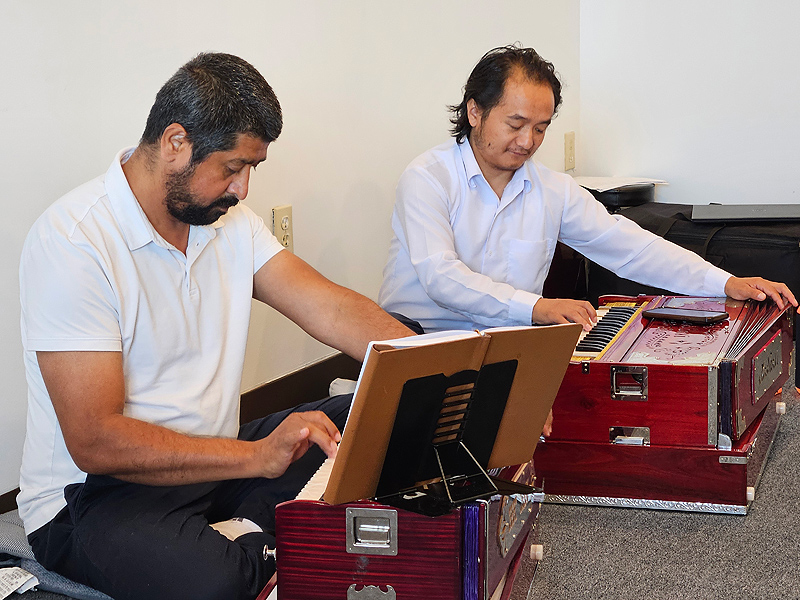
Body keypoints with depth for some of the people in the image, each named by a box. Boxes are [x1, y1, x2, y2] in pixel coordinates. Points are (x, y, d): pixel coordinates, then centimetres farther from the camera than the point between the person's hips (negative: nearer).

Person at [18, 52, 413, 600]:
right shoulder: (71, 241, -20)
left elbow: (331, 309, -2)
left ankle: (251, 535, -14)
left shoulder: (229, 221, 5)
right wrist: (259, 455, -32)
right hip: (94, 492, -8)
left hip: (213, 461, 8)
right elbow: (95, 441, -25)